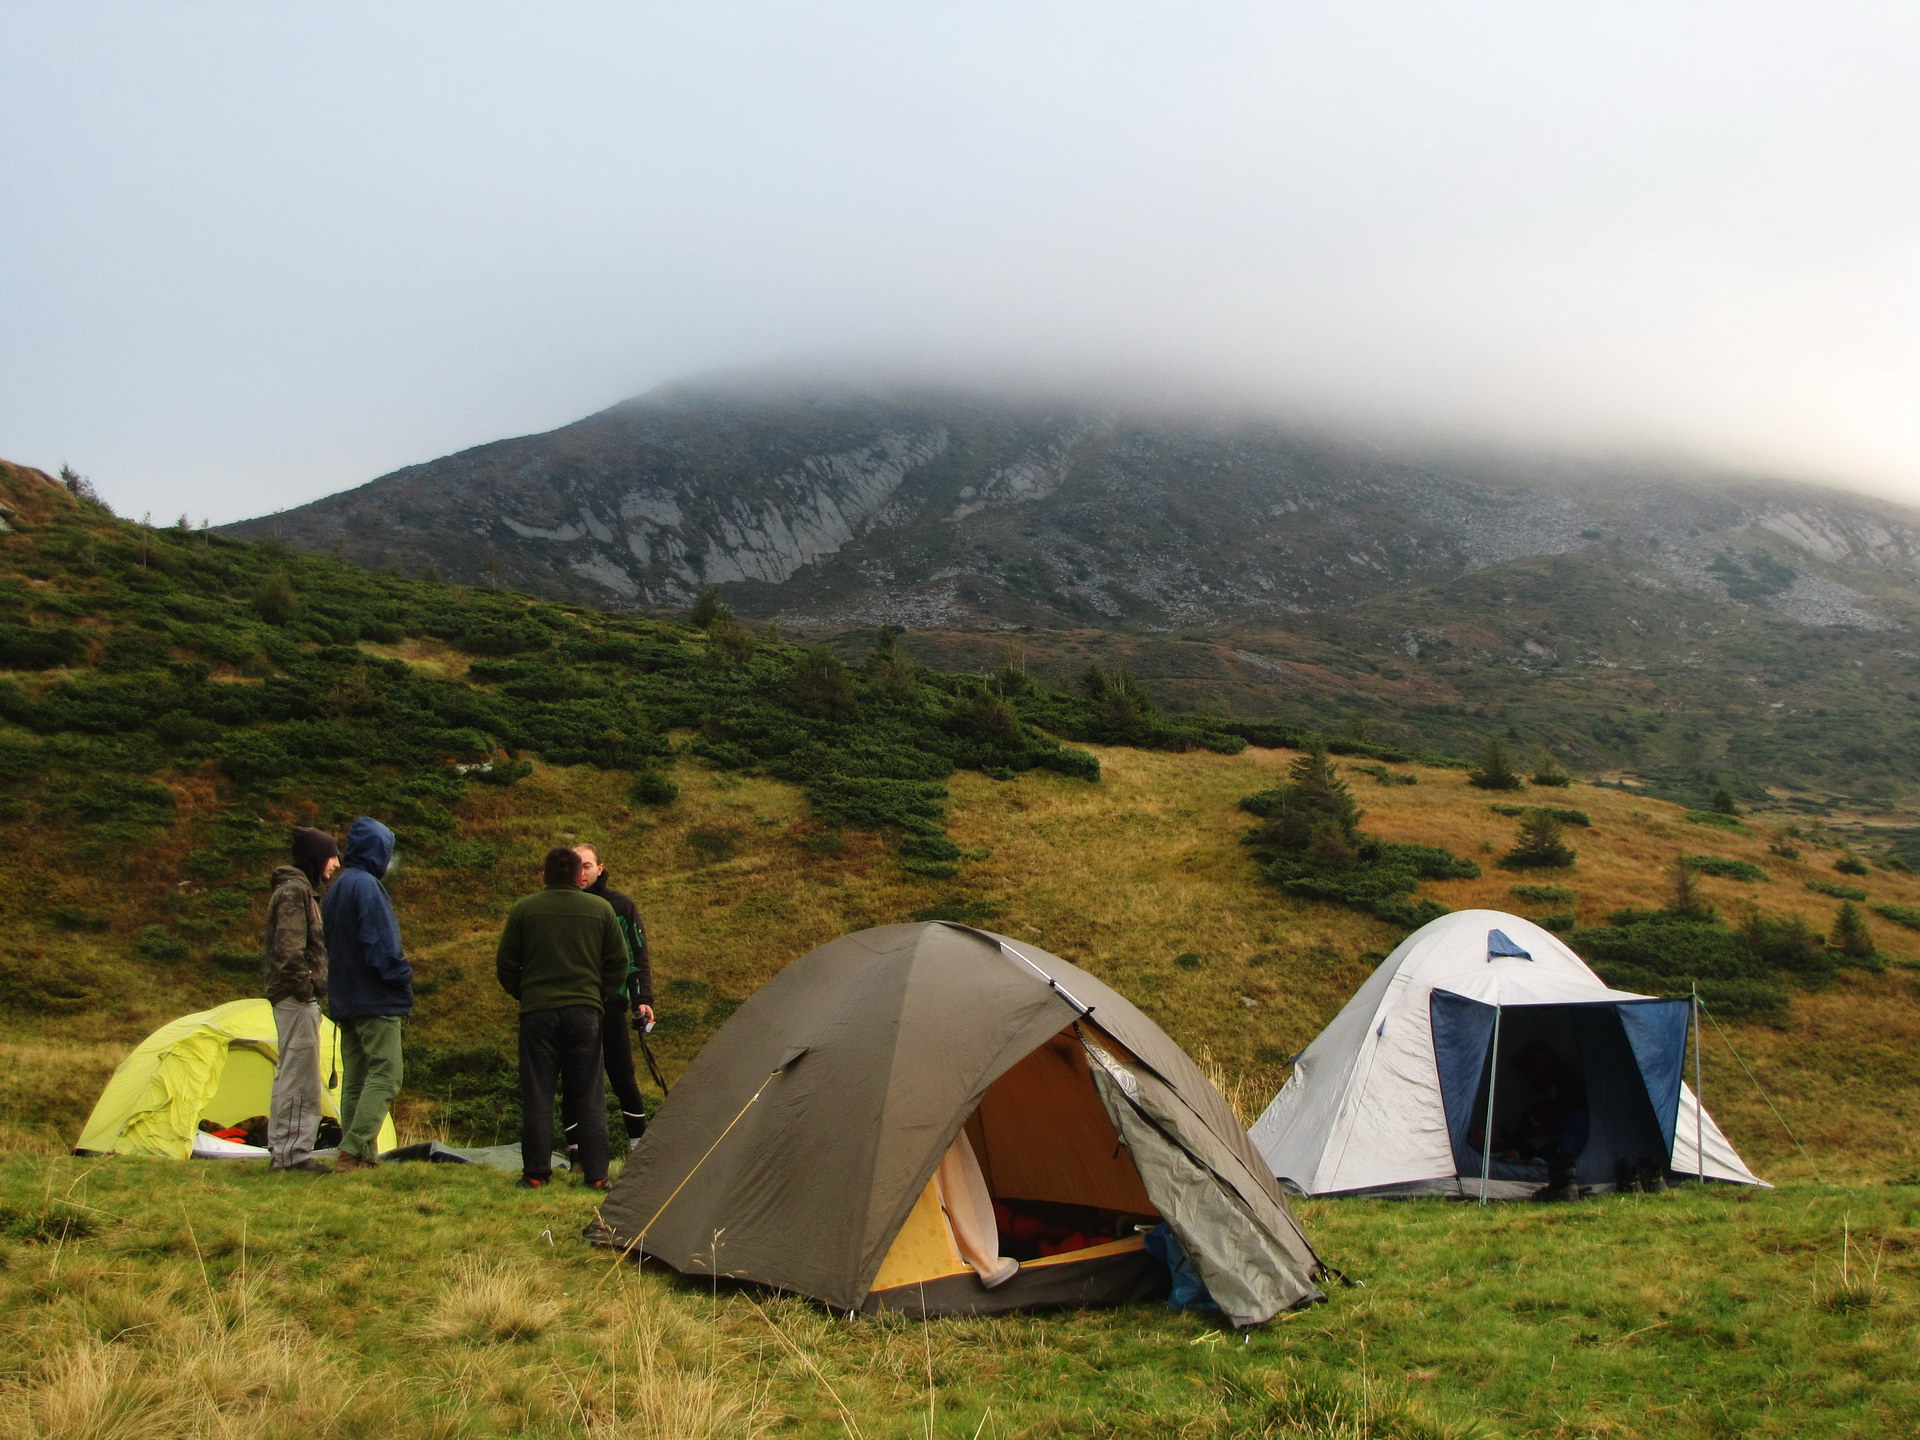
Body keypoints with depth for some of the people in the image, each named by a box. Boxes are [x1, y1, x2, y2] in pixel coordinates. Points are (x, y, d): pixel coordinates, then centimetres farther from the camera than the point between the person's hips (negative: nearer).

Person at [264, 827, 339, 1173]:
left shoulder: (298, 889, 20)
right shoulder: (295, 891, -12)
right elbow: (290, 948, -20)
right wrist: (304, 985, -20)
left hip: (294, 998, 11)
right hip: (298, 997, -11)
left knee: (290, 1076, 13)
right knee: (300, 1075, -8)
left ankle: (283, 1151, 18)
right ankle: (295, 1153, -6)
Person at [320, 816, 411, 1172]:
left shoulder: (336, 887, 16)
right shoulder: (366, 885, -13)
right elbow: (381, 943, -18)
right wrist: (403, 981, -10)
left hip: (344, 998, 10)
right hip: (375, 999, -10)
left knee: (354, 1077, 10)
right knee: (385, 1073, -9)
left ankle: (361, 1155, 10)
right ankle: (353, 1152, -17)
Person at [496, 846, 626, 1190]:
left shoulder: (523, 910, 0)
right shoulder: (601, 910, 3)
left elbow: (505, 965, 5)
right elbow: (618, 963, 7)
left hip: (537, 1011, -1)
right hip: (585, 1013, 1)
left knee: (537, 1096, 5)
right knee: (588, 1097, 6)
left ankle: (535, 1173, 6)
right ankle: (596, 1174, 5)